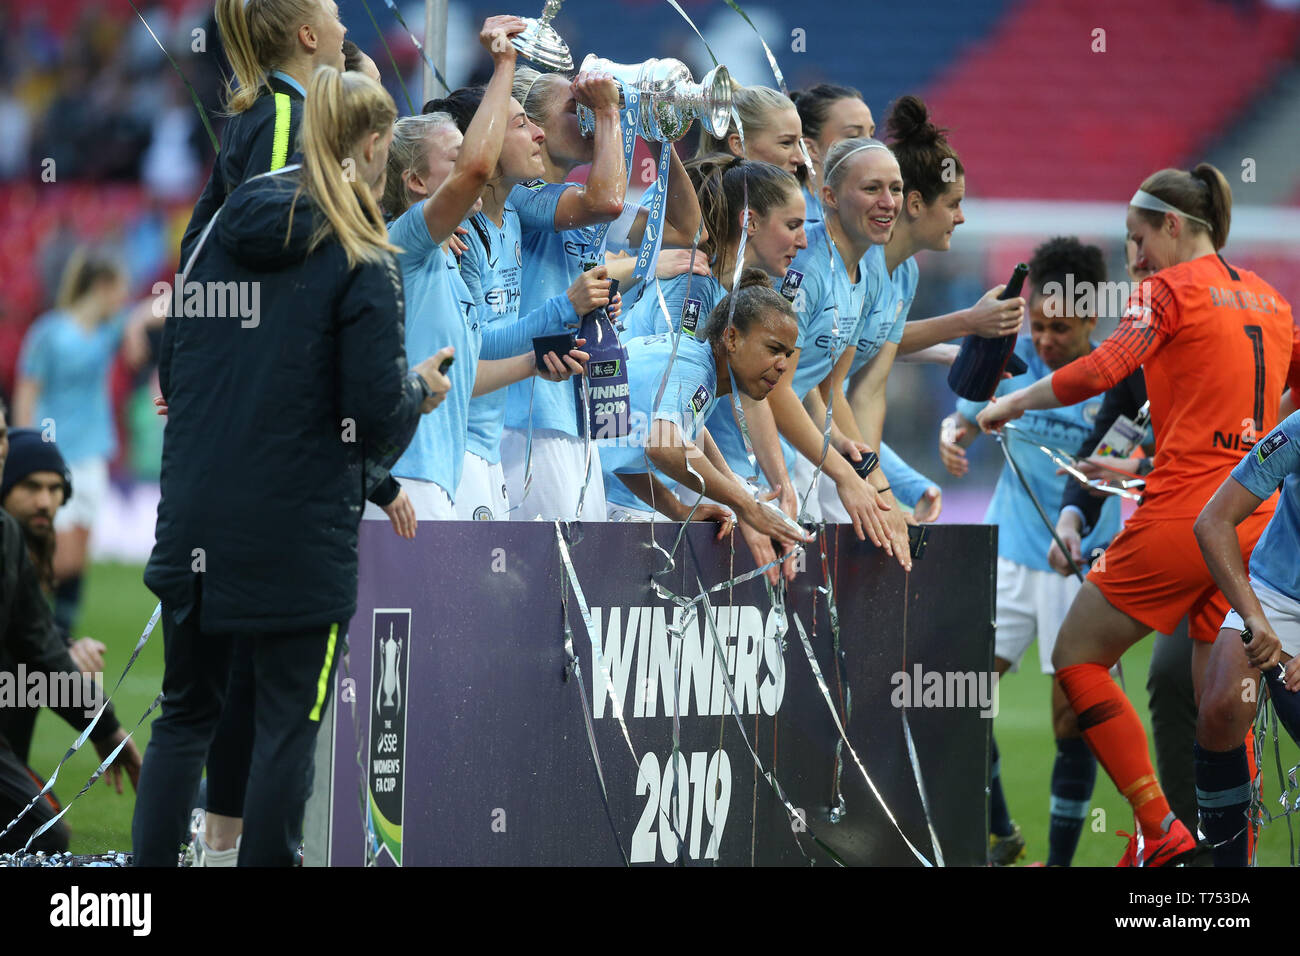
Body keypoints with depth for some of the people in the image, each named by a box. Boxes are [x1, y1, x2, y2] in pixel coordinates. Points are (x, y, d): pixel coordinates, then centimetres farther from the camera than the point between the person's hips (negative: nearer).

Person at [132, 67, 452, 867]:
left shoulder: (227, 231, 8)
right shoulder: (362, 264, -10)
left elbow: (171, 365, 14)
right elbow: (376, 411, -14)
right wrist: (420, 390, 6)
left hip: (195, 522, 5)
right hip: (300, 525, -5)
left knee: (185, 712, 13)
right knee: (288, 724, 4)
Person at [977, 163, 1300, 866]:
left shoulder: (1170, 290, -5)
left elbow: (1101, 370, -18)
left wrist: (1009, 405, -8)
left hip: (1183, 512, -7)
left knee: (1077, 656, 5)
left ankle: (1160, 829, -6)